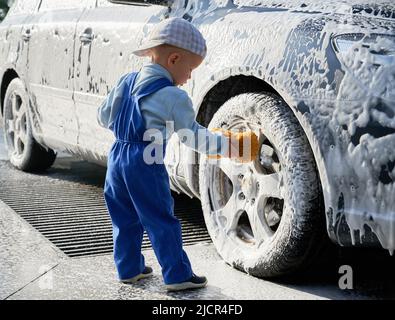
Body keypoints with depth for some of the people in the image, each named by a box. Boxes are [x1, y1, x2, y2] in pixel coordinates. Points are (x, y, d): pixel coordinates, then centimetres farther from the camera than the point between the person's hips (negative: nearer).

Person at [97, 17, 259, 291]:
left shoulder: (127, 82, 9)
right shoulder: (174, 97, -11)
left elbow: (104, 117, 16)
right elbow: (194, 137, -8)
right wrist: (229, 145, 2)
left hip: (118, 157, 7)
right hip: (146, 166, -7)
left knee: (125, 219, 16)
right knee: (161, 221, 0)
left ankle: (129, 268, 26)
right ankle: (178, 275, 7)